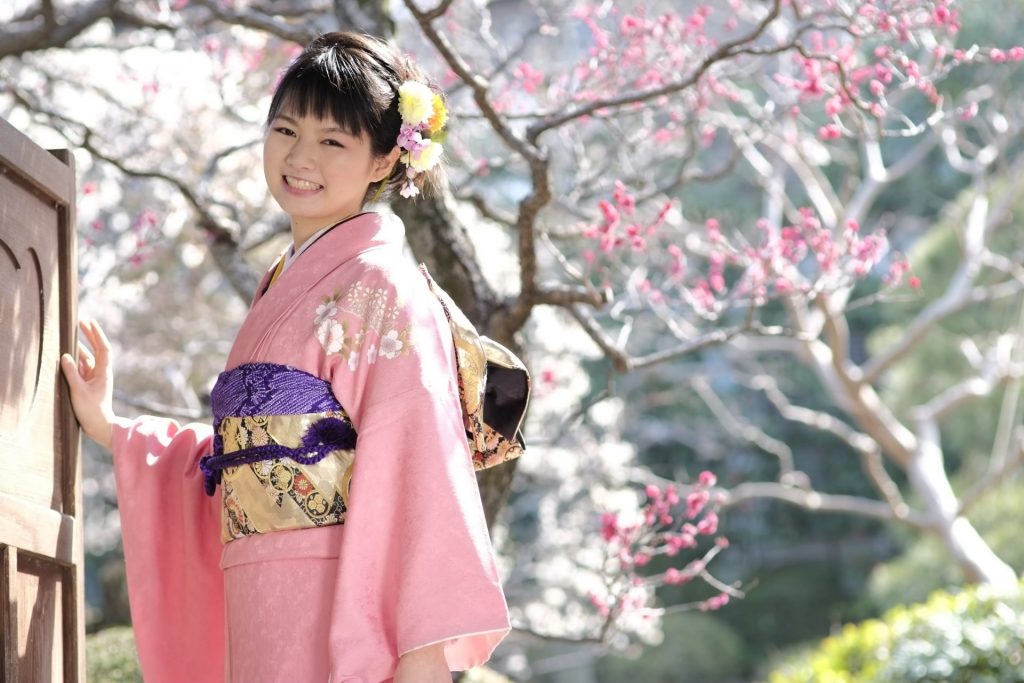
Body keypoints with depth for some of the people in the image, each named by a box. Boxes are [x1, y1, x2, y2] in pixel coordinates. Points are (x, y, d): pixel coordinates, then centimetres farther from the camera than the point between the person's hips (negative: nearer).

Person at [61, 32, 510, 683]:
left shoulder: (380, 284, -6)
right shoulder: (284, 286, 20)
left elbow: (418, 462, -15)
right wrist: (109, 429, 25)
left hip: (344, 613, -8)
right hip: (262, 617, 8)